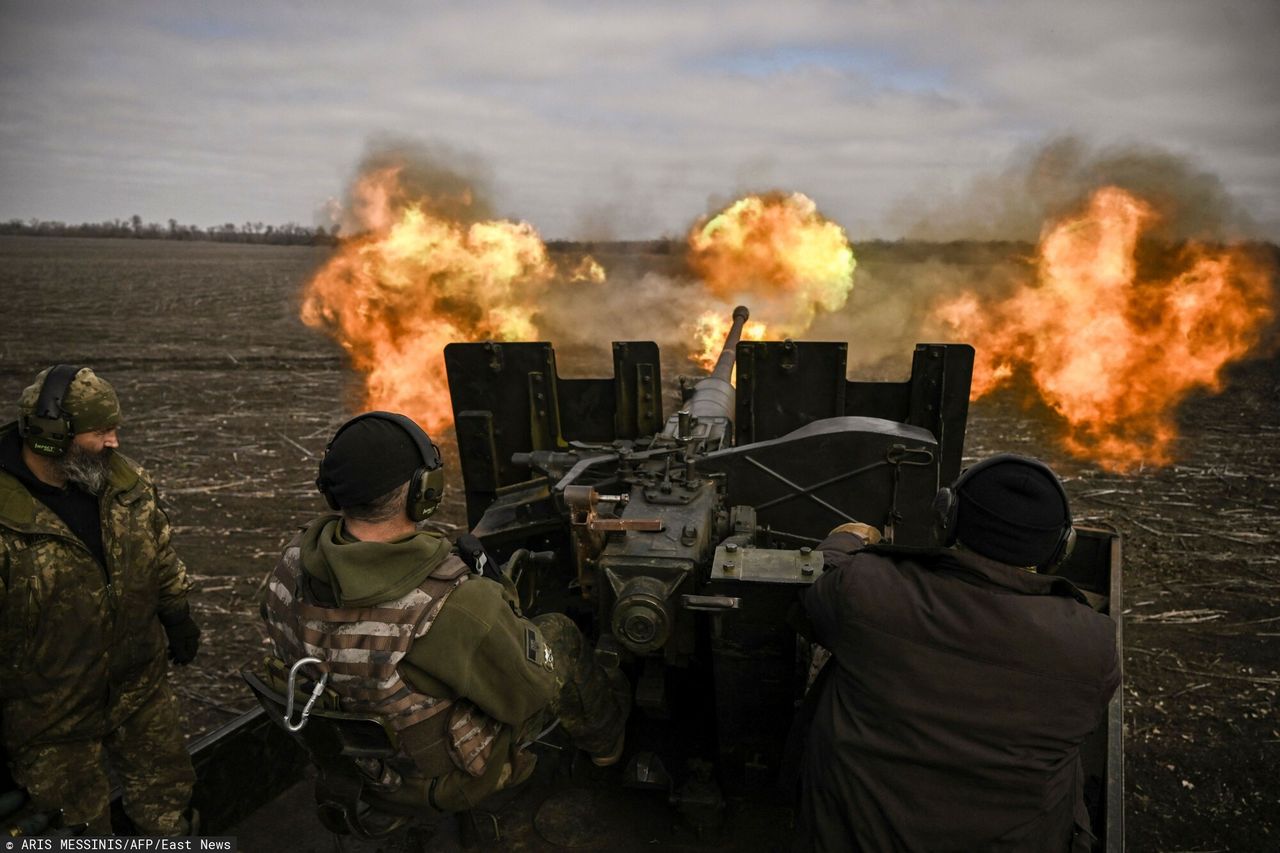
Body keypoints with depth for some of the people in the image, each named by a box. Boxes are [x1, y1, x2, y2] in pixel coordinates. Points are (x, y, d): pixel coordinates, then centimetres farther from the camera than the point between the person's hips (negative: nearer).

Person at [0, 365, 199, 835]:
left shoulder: (126, 480, -8)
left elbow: (160, 553, 8)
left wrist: (177, 615, 15)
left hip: (141, 687, 5)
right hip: (52, 715, -5)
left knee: (167, 795, 24)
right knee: (82, 822, 19)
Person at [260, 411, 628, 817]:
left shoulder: (290, 567, -20)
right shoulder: (452, 607, -41)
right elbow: (529, 693, -24)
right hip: (447, 778, -5)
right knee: (559, 633, 14)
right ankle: (606, 742, 41)